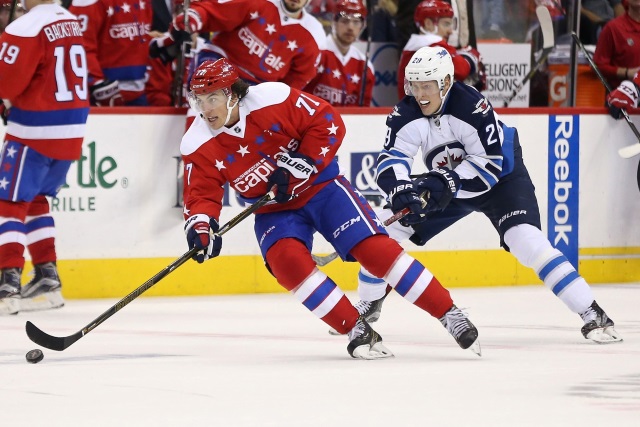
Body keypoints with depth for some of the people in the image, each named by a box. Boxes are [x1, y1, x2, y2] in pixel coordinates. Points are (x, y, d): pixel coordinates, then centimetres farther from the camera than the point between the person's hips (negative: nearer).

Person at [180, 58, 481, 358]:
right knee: (287, 261, -26)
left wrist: (297, 165, -22)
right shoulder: (199, 147, -12)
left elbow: (328, 123, -15)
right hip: (274, 210, 3)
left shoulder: (273, 100, -21)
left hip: (320, 185, -3)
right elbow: (201, 194, -8)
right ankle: (357, 331, -16)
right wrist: (200, 226, -29)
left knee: (373, 247, -15)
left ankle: (450, 314, -6)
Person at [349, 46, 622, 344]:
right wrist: (400, 190, -42)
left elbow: (492, 164, -31)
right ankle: (368, 306, 17)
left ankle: (592, 315, -24)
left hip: (502, 178, -6)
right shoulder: (405, 115, -16)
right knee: (386, 227, -4)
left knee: (525, 239, -26)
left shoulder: (473, 107, -32)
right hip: (446, 185, 6)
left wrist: (447, 183, -40)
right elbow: (390, 161, -21)